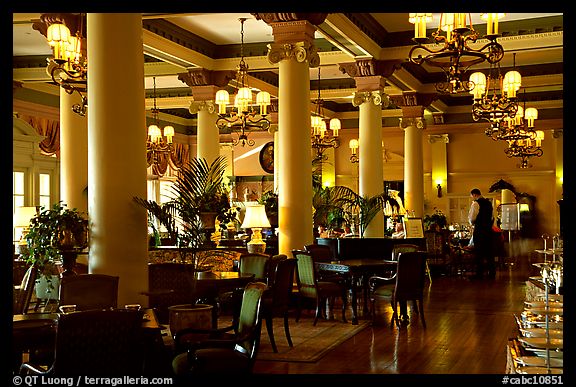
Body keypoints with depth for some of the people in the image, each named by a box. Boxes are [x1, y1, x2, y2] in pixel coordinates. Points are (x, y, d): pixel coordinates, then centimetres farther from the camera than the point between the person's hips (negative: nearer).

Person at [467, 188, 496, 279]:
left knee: (479, 252, -2)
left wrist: (472, 224, 8)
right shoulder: (488, 203, 13)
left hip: (479, 230, -7)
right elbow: (491, 217, 18)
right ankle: (492, 273, 13)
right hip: (489, 229, 7)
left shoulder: (476, 204, -10)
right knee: (489, 251, 10)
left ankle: (479, 273, -1)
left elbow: (472, 218, -12)